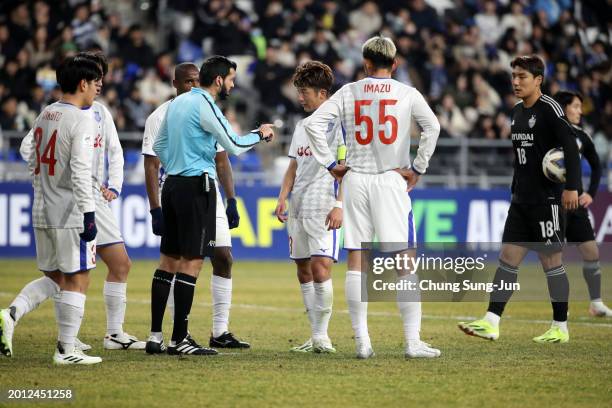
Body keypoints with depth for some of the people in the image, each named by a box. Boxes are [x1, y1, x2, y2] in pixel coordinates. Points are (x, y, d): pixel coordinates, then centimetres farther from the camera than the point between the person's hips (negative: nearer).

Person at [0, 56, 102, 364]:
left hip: (42, 212, 8)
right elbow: (80, 171, -19)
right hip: (70, 214, -7)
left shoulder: (45, 115, 11)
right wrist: (88, 214, -17)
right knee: (77, 279, 0)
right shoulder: (82, 119, -12)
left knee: (52, 276, 19)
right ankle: (66, 350, 1)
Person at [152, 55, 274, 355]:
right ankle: (179, 339, -10)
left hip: (173, 184, 9)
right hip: (197, 187, -9)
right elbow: (235, 146, -13)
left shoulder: (178, 102, 14)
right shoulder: (204, 105, -12)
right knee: (192, 261, -8)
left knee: (170, 259, 10)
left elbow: (159, 146, 22)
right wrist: (260, 134, 3)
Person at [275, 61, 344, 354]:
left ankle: (322, 335, -12)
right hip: (298, 208, 8)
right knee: (303, 271, 7)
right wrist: (283, 198, 10)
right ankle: (315, 336, 11)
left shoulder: (338, 123, -5)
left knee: (320, 267, -16)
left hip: (324, 207, -8)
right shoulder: (302, 126, 19)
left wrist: (339, 205, -18)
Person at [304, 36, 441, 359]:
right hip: (391, 180, -2)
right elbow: (432, 127, -9)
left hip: (355, 180, 2)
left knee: (356, 262, 6)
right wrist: (418, 168, -1)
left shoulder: (349, 92, 5)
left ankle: (361, 341, 5)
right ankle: (413, 341, -6)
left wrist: (330, 164, 3)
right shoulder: (407, 94, 1)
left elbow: (314, 123, -2)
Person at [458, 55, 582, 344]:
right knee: (508, 258, 3)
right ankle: (491, 323, 1)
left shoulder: (549, 109, -11)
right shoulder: (517, 112, 14)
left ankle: (561, 328, 7)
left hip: (547, 200, -8)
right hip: (521, 200, 8)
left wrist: (572, 187, -24)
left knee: (551, 261, -2)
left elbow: (570, 147, -17)